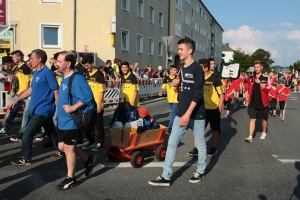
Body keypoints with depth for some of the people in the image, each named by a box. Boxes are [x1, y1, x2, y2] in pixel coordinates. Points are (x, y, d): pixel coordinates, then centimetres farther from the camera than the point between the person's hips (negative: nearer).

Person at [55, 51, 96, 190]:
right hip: (64, 120, 10)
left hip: (73, 120, -10)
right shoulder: (64, 77, 9)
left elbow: (87, 97, -28)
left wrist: (73, 108, -27)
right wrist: (62, 106, 15)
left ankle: (70, 178, 16)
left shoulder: (77, 78, -21)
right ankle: (88, 160, 32)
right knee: (62, 146, 16)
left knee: (69, 148, 0)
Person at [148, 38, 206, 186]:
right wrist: (177, 84, 0)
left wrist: (188, 114, -23)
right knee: (172, 142, 2)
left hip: (196, 114, -7)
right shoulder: (182, 69, 11)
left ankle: (200, 172, 27)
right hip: (181, 113, 7)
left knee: (200, 144, 9)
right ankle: (166, 176, 6)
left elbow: (198, 94, -18)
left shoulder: (197, 69, -12)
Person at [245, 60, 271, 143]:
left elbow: (267, 89, -17)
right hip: (252, 103, 2)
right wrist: (248, 100, 14)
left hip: (263, 103, -2)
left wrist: (260, 83, -26)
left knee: (264, 119, 15)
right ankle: (250, 137, -8)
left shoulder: (266, 78, -6)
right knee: (252, 119, -4)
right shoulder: (251, 78, 4)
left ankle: (264, 133, 35)